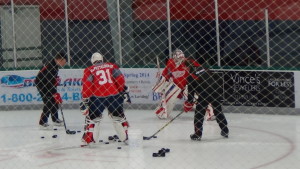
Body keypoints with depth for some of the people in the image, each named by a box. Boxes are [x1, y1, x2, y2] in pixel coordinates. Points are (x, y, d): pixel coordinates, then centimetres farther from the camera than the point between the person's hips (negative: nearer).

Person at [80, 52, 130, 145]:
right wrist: (123, 91, 15)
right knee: (119, 116, 21)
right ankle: (125, 137, 23)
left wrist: (84, 100, 3)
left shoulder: (89, 70, 10)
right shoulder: (112, 66, 15)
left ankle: (88, 139, 9)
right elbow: (120, 79, 5)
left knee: (91, 117, 15)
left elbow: (86, 86, 0)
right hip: (114, 95, 2)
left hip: (97, 97, -2)